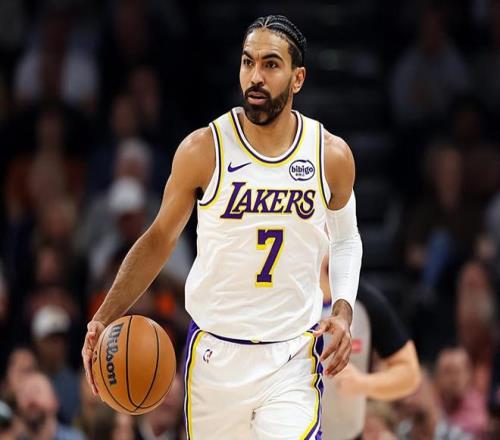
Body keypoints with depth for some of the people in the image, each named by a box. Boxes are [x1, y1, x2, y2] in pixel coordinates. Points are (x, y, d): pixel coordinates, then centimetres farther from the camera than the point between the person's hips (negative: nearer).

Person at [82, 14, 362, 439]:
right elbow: (160, 239, 5)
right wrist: (105, 318, -5)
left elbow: (346, 240, 16)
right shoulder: (204, 149, -6)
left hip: (293, 359, 0)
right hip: (215, 355, 0)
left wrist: (343, 310, -2)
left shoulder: (332, 156, -2)